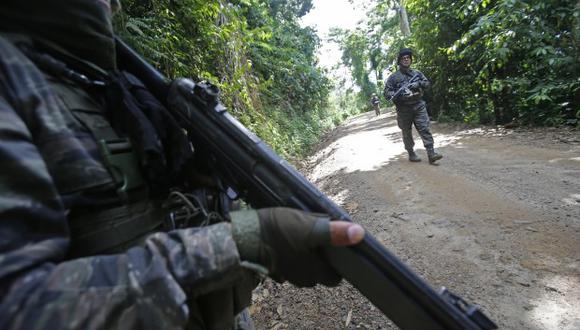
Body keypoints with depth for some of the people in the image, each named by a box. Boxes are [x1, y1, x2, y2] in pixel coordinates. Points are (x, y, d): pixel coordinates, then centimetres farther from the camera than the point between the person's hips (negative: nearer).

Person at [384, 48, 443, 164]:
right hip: (404, 110, -2)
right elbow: (387, 93, -4)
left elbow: (427, 83, 14)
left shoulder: (417, 73, 14)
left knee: (425, 129, -6)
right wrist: (399, 94, -21)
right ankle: (411, 154, 19)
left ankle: (431, 154, -7)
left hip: (418, 106, 2)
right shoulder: (393, 77, 2)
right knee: (407, 133, 6)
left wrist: (419, 83, -7)